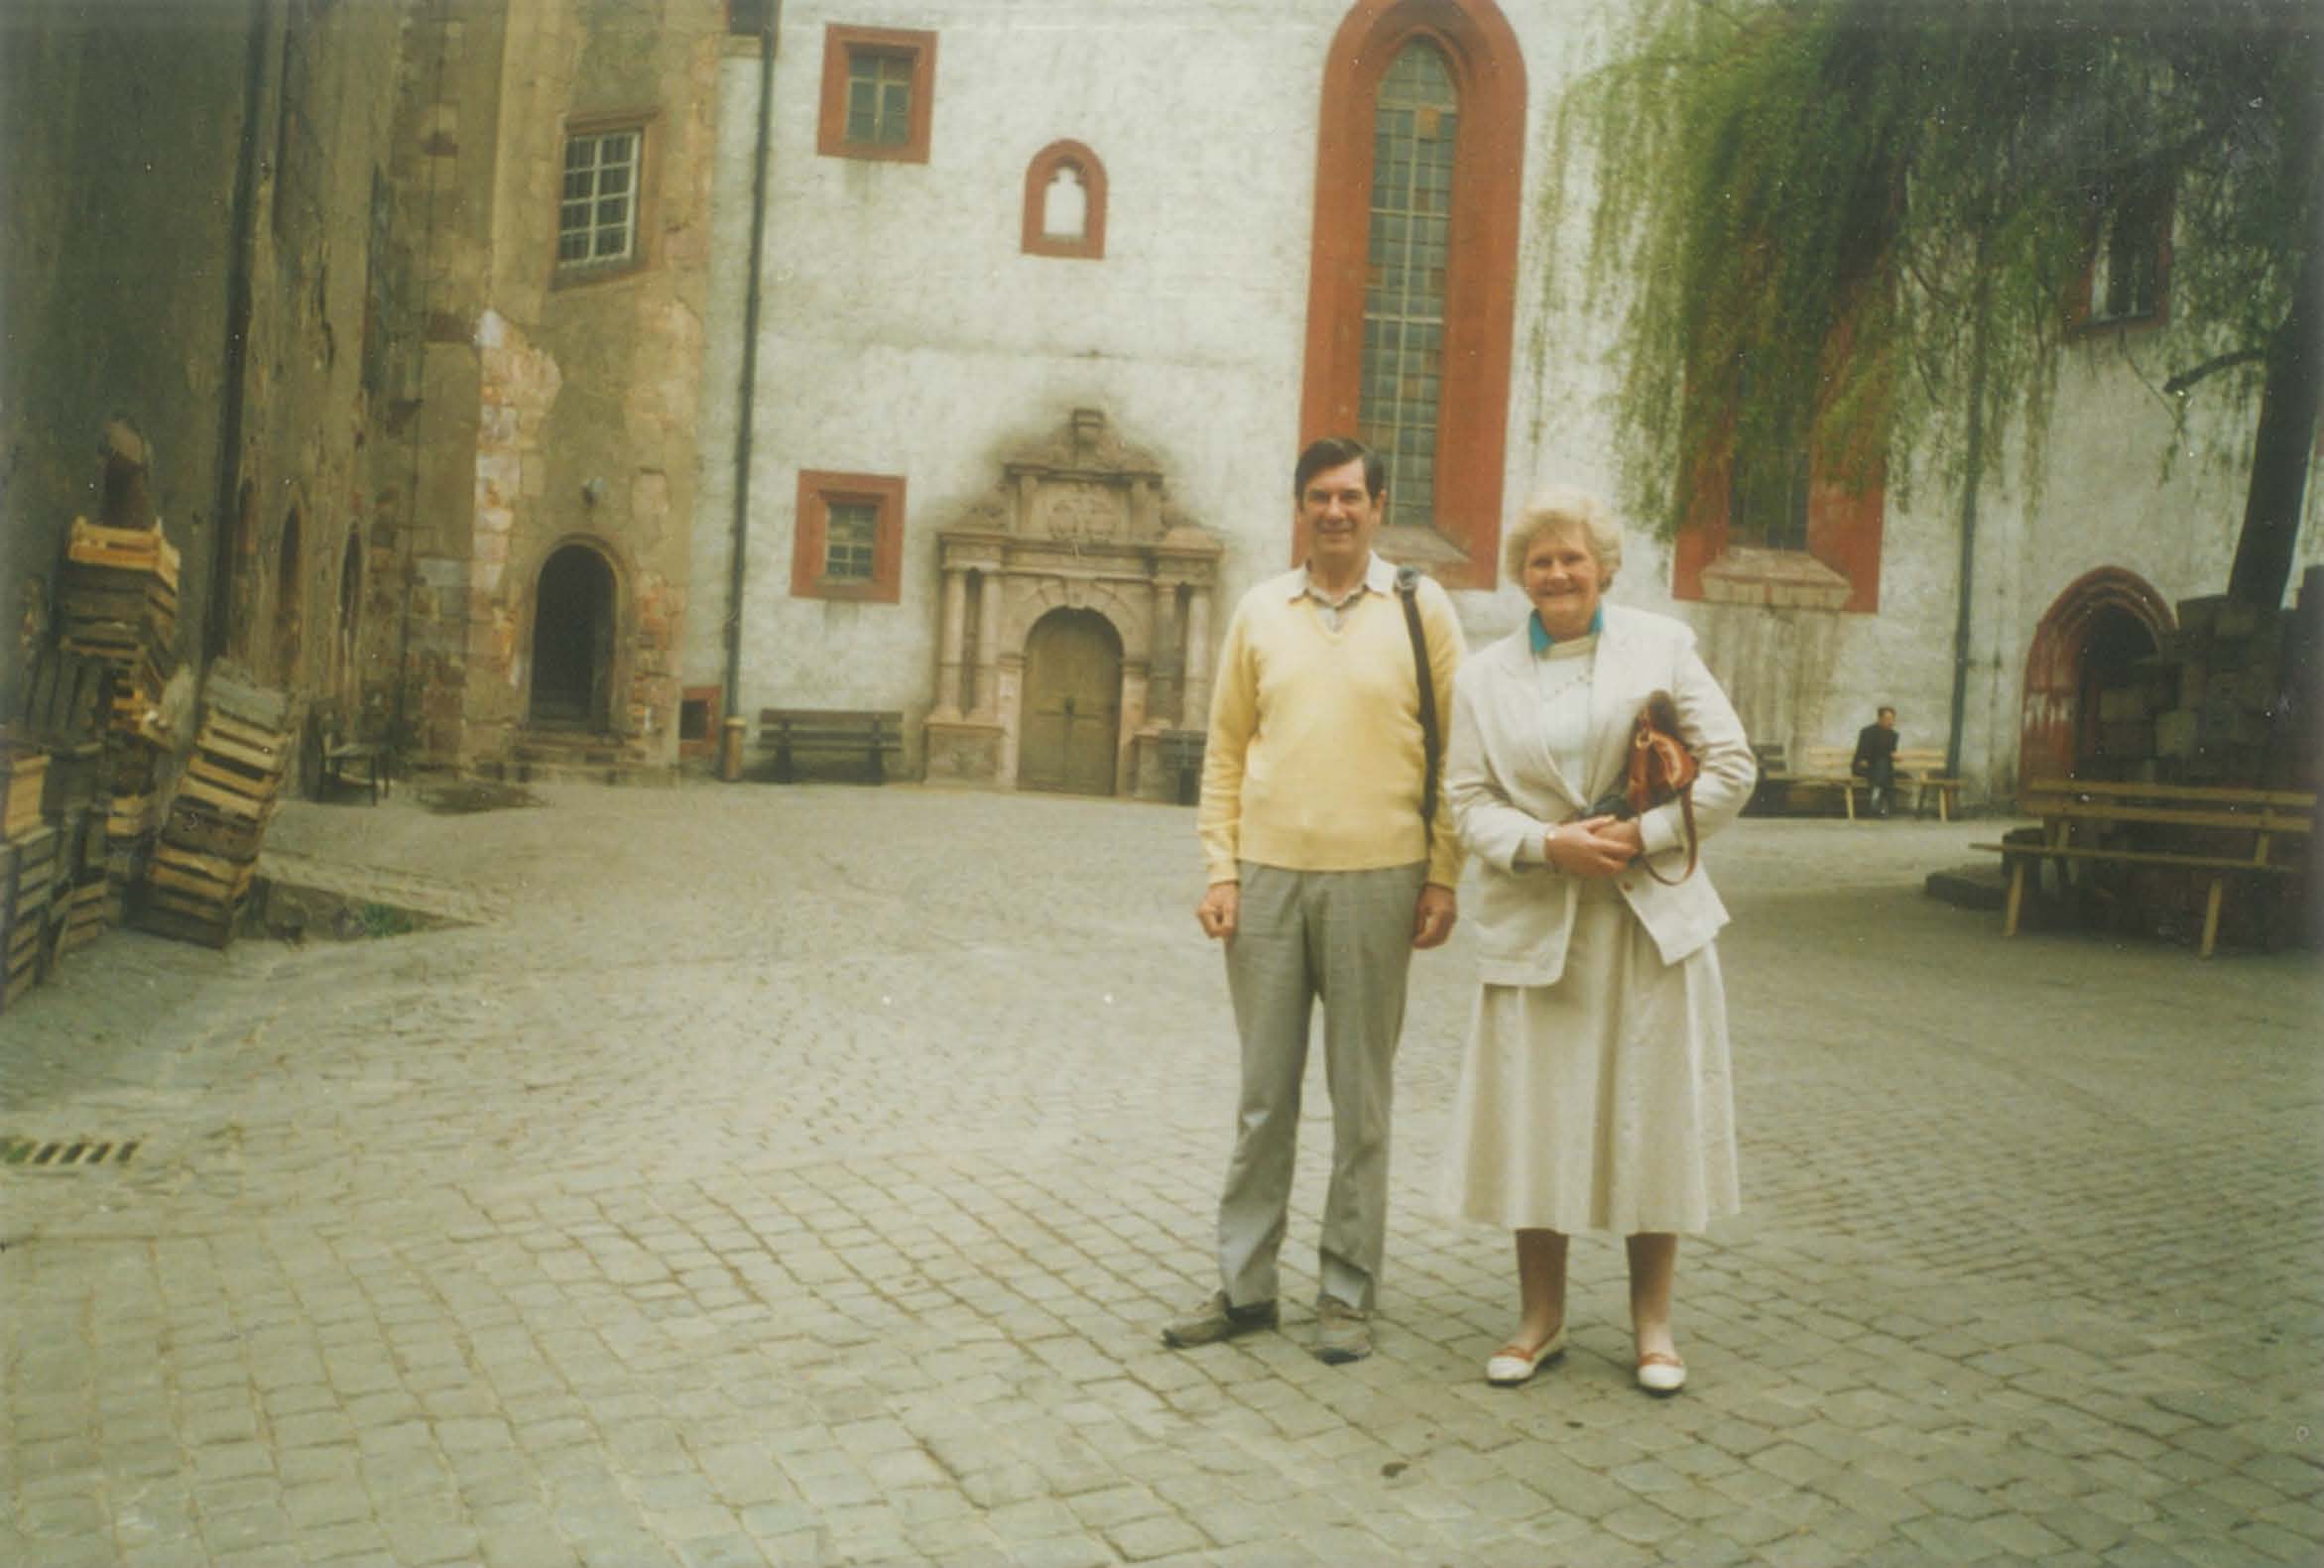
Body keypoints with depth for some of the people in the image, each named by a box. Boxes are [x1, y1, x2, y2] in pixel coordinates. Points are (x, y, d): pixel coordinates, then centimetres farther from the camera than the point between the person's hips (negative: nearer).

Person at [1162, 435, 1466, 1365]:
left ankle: (1347, 1294, 20)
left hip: (1376, 878, -2)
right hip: (1268, 875, 2)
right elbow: (1225, 752, 10)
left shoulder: (1420, 609, 2)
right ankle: (1244, 1286, 22)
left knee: (1361, 1097, 7)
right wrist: (1220, 870, 2)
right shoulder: (1260, 612, 9)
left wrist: (1443, 878, -4)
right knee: (1263, 1094, 10)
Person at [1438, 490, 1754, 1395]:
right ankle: (1540, 1316, 21)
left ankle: (1652, 1322, 21)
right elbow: (1469, 801, 2)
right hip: (1534, 924, 1)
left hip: (1652, 917, -1)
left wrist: (1644, 833, -10)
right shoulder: (1484, 676, 7)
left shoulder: (1662, 647, 4)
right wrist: (1547, 845, -15)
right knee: (1532, 1118, 4)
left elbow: (1730, 767, 1)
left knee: (1653, 1114, 5)